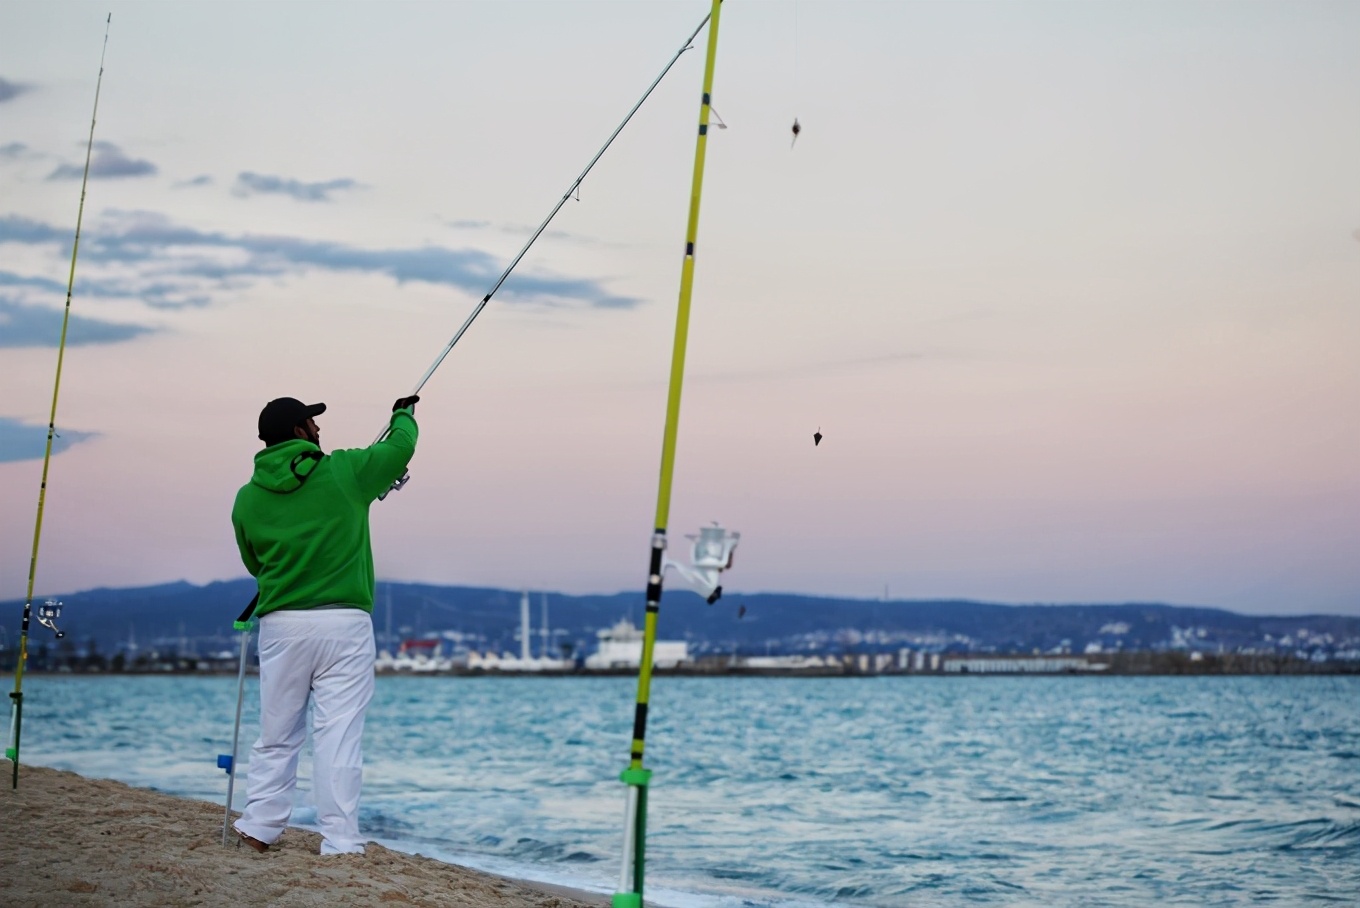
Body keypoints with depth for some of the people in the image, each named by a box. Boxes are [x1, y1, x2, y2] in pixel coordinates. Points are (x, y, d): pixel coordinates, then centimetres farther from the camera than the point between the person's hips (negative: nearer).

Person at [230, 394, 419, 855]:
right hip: (343, 622, -3)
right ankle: (340, 841, -2)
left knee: (277, 734, 14)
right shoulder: (343, 473, -3)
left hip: (281, 624, 3)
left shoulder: (248, 498, 4)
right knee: (340, 735, -2)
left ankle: (259, 826, 17)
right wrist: (404, 414, 32)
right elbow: (400, 449, 12)